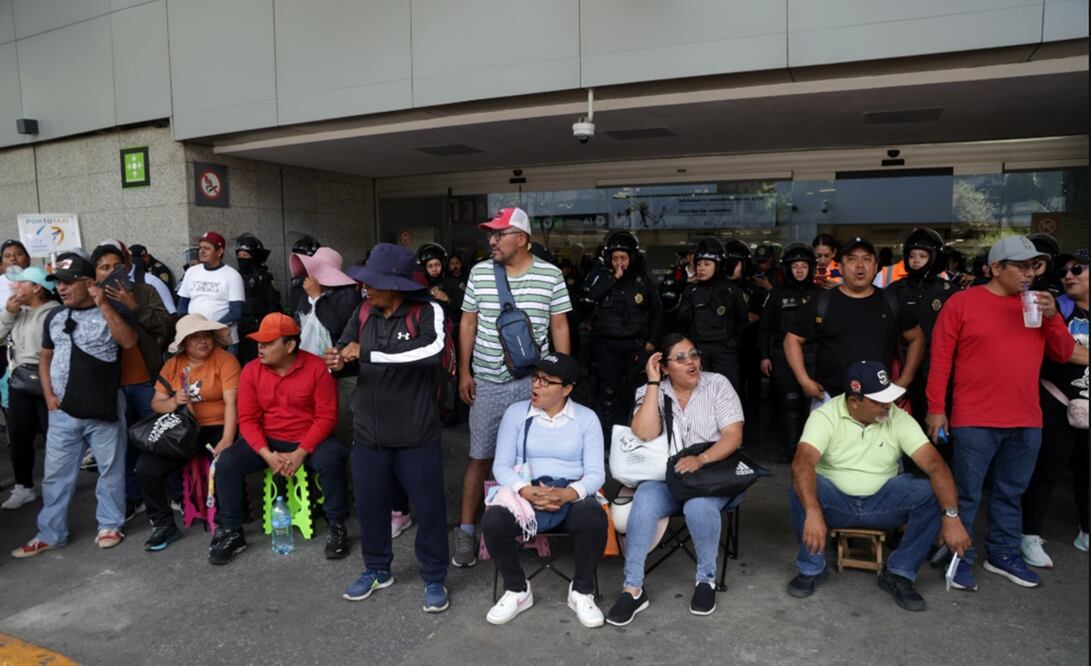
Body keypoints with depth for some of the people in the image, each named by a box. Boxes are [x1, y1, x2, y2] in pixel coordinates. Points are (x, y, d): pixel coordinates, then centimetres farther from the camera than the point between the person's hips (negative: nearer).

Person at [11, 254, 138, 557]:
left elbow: (129, 342, -21)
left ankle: (109, 525, 20)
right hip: (63, 410, 4)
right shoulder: (54, 317, 10)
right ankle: (50, 533, 22)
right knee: (55, 473, 10)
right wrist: (48, 394, 4)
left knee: (110, 469, 6)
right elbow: (45, 358, 17)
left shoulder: (110, 311, -3)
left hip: (104, 408, -4)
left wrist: (104, 304, -23)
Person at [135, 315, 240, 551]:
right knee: (145, 468, -14)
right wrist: (174, 402, -16)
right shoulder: (173, 365, 9)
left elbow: (231, 402, -16)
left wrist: (227, 440, -27)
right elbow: (156, 404, 8)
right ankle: (164, 525, 9)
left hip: (217, 428, -5)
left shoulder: (224, 360, -6)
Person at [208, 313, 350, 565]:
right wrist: (267, 454, -19)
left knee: (331, 460, -33)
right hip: (267, 441, 3)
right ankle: (231, 532, 1)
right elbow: (247, 419, -4)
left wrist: (300, 453, -22)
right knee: (226, 462, -18)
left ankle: (337, 527, -11)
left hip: (309, 440, -3)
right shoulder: (251, 371, -4)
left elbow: (326, 417, -13)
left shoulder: (317, 367, -13)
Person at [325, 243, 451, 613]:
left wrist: (367, 353, -31)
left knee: (428, 507, 8)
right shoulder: (363, 313, 1)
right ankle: (377, 569, 40)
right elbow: (344, 349, 11)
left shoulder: (427, 312, -16)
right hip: (368, 431, 5)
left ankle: (434, 579, 27)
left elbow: (433, 351, -34)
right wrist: (337, 361, -15)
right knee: (369, 504, 18)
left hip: (416, 433, -5)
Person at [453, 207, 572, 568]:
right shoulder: (479, 272, 2)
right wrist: (464, 372, 3)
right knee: (480, 457, 6)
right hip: (487, 382, 1)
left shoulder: (550, 274, -2)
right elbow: (468, 323, 7)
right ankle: (466, 530, 17)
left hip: (533, 380, -1)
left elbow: (559, 326, 2)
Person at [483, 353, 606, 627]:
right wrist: (528, 491, -21)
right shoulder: (516, 412, 4)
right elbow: (501, 465, -1)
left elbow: (596, 472, -3)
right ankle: (517, 590, -1)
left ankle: (581, 592, -6)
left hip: (571, 497, -1)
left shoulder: (586, 417, 3)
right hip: (526, 495, 1)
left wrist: (567, 494, -24)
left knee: (594, 517, -33)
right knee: (493, 520, -30)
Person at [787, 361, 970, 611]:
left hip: (882, 502, 3)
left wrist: (951, 516, -31)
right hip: (835, 500, -2)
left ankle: (897, 574, -5)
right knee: (801, 489, -34)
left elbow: (935, 464, -18)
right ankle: (812, 568, -10)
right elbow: (802, 462, -33)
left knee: (933, 494, -23)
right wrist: (813, 512, -48)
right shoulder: (825, 416, -18)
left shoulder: (899, 419, -10)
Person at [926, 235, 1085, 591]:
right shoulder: (962, 302, -5)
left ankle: (1003, 554, 29)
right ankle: (959, 558, 14)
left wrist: (1052, 316, -7)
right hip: (975, 420, -5)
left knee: (1011, 493, 16)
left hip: (1027, 421, 5)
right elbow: (940, 359, -6)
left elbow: (1064, 354, 10)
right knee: (966, 494, 2)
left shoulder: (1037, 304, 10)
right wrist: (936, 408, -9)